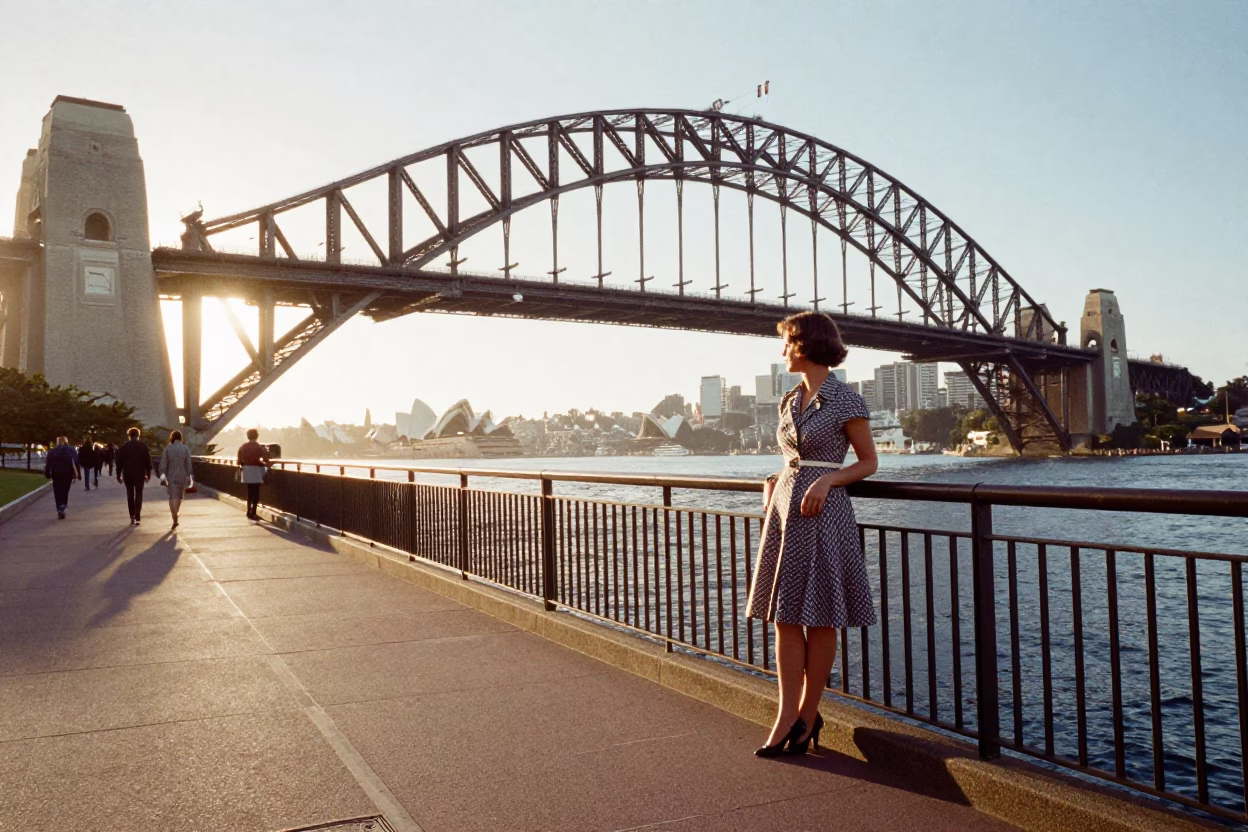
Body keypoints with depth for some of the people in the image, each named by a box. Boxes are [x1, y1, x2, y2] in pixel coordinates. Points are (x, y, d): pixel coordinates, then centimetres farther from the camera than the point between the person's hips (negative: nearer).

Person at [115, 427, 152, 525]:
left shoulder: (123, 447, 0)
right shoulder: (144, 447, -2)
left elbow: (119, 462, 2)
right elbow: (148, 461, -1)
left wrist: (119, 475, 8)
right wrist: (148, 474, 6)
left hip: (128, 474, 1)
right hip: (140, 474, -1)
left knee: (130, 495, 12)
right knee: (139, 495, 1)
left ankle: (132, 517, 12)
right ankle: (137, 517, -8)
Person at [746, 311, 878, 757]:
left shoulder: (846, 400, -6)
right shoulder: (790, 401, 13)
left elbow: (868, 461, -1)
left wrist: (827, 480, -16)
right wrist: (774, 482, 7)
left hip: (823, 511, -7)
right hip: (784, 507, 7)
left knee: (819, 619, 3)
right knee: (785, 617, 4)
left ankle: (807, 714, 14)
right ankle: (788, 716, 10)